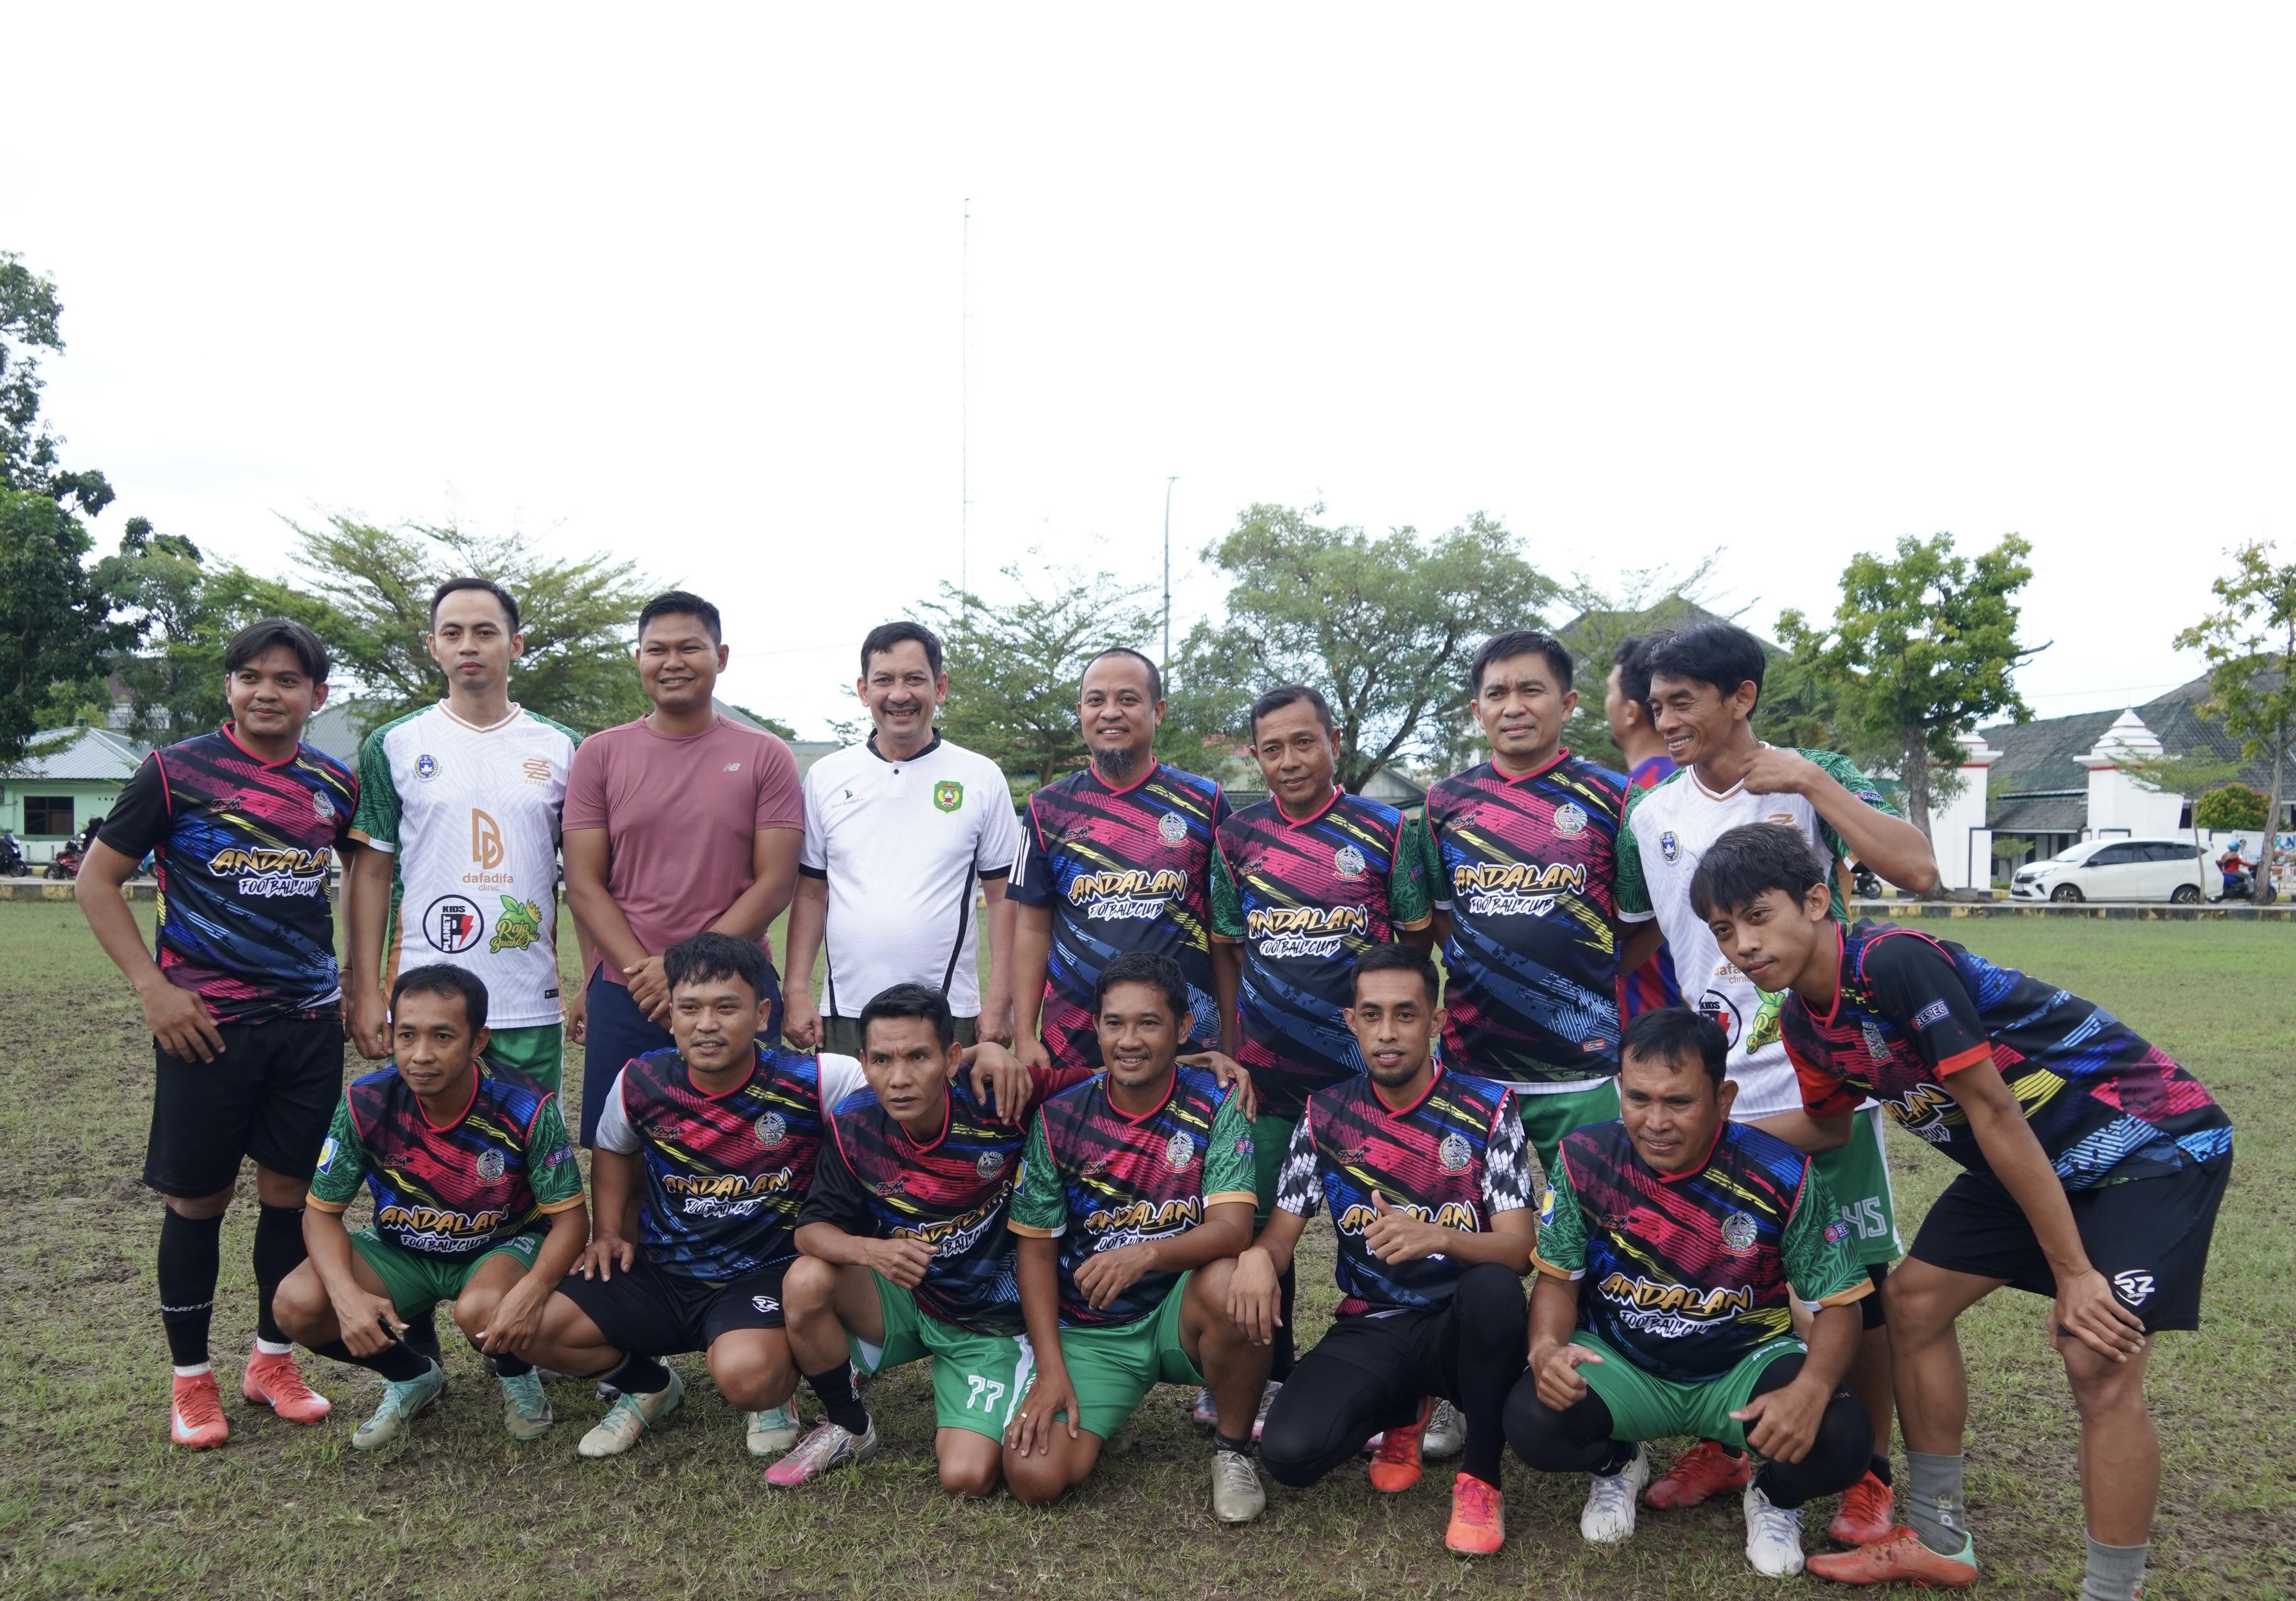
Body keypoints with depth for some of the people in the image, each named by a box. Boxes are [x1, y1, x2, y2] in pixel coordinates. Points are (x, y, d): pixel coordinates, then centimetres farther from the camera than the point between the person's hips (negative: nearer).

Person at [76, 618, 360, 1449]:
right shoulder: (177, 771, -6)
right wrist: (153, 988, -11)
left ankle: (273, 1359, 25)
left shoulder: (335, 783, 4)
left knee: (292, 1189, 9)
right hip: (206, 1024, -3)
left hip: (310, 1021, 3)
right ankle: (191, 1378, 21)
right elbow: (97, 880, -3)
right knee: (198, 1197, 5)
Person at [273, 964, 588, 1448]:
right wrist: (347, 1295, -30)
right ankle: (413, 1377, 8)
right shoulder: (365, 1104, -20)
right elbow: (322, 1212, -10)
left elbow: (570, 1217, -20)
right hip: (401, 1250, 3)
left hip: (503, 1246, -3)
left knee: (481, 1310, -36)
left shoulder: (526, 1109, -26)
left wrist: (533, 1289, -41)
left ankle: (518, 1379, 3)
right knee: (298, 1303, -22)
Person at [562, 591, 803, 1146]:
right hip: (626, 995, 1)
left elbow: (776, 882, -4)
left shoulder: (765, 756, 2)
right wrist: (645, 972, -11)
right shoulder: (600, 755, 6)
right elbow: (583, 885, 2)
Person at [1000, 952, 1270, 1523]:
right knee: (1033, 1477, -18)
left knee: (1227, 1284, -35)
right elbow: (1035, 1246, -1)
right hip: (1088, 1330, 1)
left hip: (1179, 1309, -1)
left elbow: (1233, 1227, -23)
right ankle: (1101, 1409, 18)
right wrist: (1051, 1369, -8)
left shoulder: (1215, 1104, -11)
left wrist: (1146, 1254, -41)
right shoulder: (1060, 1115, -7)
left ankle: (1233, 1448, -7)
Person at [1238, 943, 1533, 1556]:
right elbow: (1281, 1232, 1)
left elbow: (1517, 1249, -15)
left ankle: (1481, 1479, -11)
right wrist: (1257, 1255, -25)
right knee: (1289, 1453, -24)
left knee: (1494, 1288, -37)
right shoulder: (1325, 1114, 0)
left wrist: (1440, 1237, -37)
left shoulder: (1487, 1108, -7)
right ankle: (1401, 1411, 13)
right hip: (1369, 1327, 2)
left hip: (1459, 1326, -2)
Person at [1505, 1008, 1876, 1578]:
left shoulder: (1782, 1175, -19)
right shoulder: (1584, 1159, -15)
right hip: (1620, 1363, 1)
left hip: (1746, 1363, 0)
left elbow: (1838, 1304, -12)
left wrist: (1811, 1389, -34)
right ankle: (1618, 1465, 11)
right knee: (1532, 1420, -29)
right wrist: (1547, 1347, -29)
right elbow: (1559, 1277, -5)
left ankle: (1773, 1496, 11)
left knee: (1843, 1438, -30)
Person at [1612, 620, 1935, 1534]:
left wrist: (1813, 782, -20)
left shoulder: (1813, 780, -5)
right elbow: (1634, 943, 16)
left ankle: (1871, 1471, 23)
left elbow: (1915, 869, -20)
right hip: (1711, 1090, 4)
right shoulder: (1650, 818, 5)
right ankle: (1726, 1447, 29)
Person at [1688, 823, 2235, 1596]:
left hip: (2154, 1135, -8)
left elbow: (1994, 1112, -27)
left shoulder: (1894, 961, -31)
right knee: (1915, 1299, 6)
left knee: (2100, 1362, -18)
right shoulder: (1803, 1020, -5)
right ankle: (1938, 1539, 21)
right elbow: (1829, 1127, 14)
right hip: (2038, 1152, 9)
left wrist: (2072, 1274, -22)